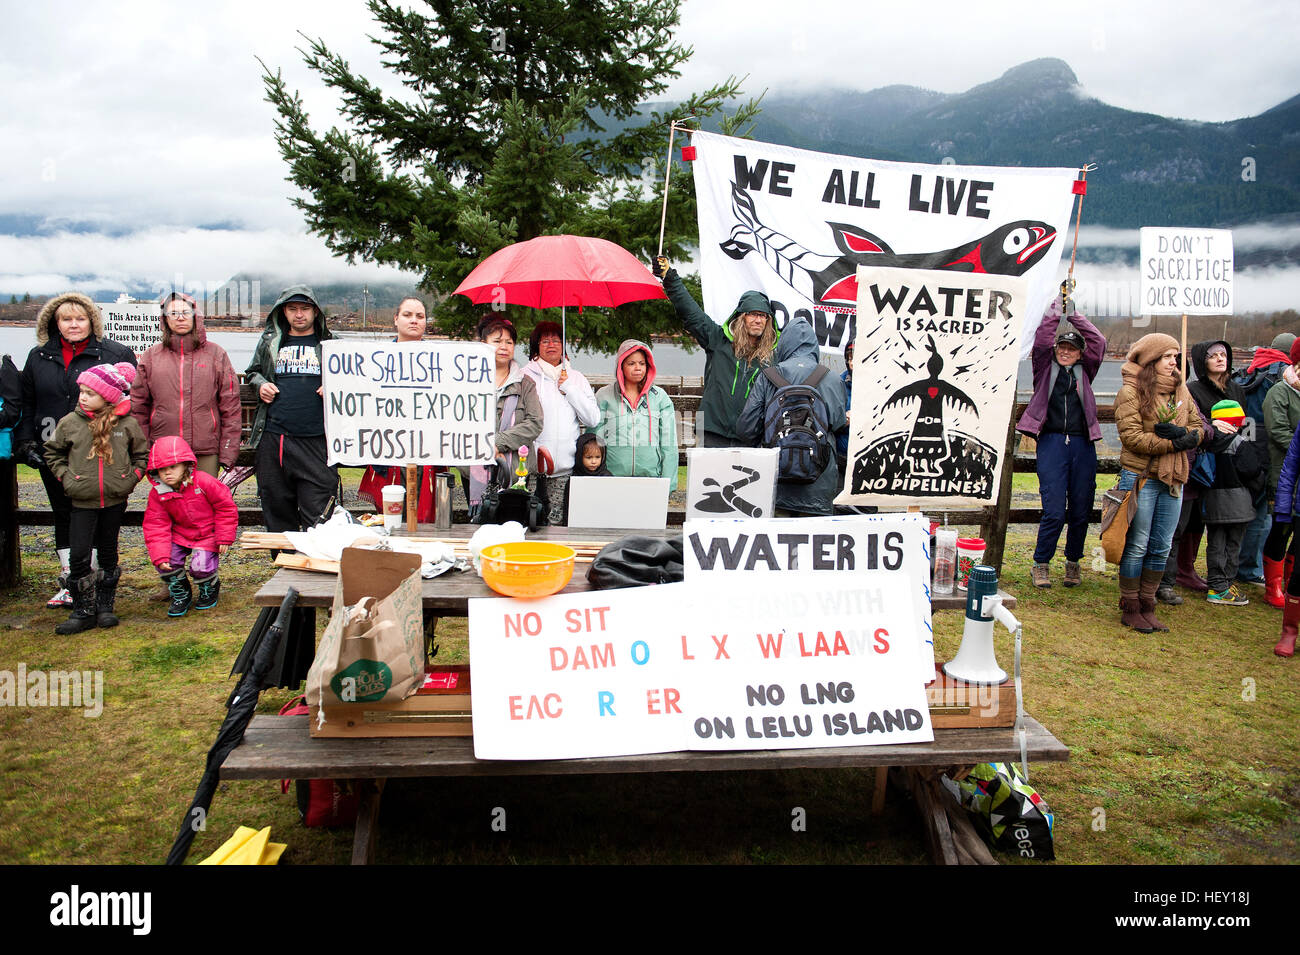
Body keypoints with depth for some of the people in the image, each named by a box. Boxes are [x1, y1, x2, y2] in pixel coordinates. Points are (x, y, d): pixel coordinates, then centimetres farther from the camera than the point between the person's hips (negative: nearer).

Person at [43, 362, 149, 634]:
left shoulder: (127, 424, -4)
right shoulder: (69, 422, -3)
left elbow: (142, 454, 10)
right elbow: (53, 452, 11)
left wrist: (131, 478, -2)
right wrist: (65, 477, -1)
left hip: (115, 500, 0)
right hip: (82, 501, 0)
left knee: (108, 553, 12)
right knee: (78, 556, -5)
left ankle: (105, 605, 24)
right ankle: (83, 611, 6)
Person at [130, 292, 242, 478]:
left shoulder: (216, 354, 6)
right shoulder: (151, 356, 10)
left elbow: (230, 407, 4)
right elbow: (139, 407, 12)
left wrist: (228, 452, -1)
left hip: (206, 452, -1)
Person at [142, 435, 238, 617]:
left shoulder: (203, 481, -19)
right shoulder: (157, 494, -8)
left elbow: (226, 506, -11)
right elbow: (156, 527, -6)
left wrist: (225, 538, -11)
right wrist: (160, 556, -19)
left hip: (207, 535, -4)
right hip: (179, 535, 4)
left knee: (200, 567, -21)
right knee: (167, 563, -18)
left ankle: (210, 588, 17)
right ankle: (180, 594, 12)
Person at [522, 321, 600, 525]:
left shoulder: (576, 378, 16)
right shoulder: (526, 376, 6)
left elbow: (593, 420, 7)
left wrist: (569, 389, 1)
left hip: (565, 469, 2)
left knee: (556, 522, -2)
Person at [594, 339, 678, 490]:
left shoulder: (660, 397, 10)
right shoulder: (604, 396, 7)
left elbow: (669, 444, 8)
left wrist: (667, 484, 0)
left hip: (651, 476, 1)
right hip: (613, 476, -1)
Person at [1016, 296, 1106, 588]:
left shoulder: (1085, 371, 16)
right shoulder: (1046, 367, 11)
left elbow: (1098, 343, 5)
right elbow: (1042, 338, -2)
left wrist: (1074, 314, 8)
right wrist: (1057, 307, 4)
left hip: (1082, 444, 3)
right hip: (1051, 441, -3)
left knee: (1081, 510, 5)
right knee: (1054, 510, -9)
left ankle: (1073, 563, 21)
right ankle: (1041, 564, 6)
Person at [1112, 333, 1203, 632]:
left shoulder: (1181, 390, 13)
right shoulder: (1131, 391, -7)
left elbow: (1198, 427, 13)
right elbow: (1131, 436, -15)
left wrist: (1184, 434, -10)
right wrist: (1175, 443, -16)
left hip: (1173, 478, 6)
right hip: (1140, 477, -6)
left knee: (1161, 548, 9)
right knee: (1137, 546, 0)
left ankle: (1147, 607, 20)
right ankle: (1130, 609, 11)